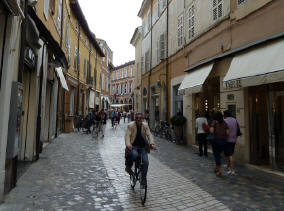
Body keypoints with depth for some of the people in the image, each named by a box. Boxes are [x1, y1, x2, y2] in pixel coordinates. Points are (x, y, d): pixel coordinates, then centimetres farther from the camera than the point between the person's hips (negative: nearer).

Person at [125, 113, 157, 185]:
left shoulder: (145, 126, 0)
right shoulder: (130, 125, -7)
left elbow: (149, 135, -7)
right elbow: (127, 135, -15)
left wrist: (151, 144, -26)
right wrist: (128, 144, -34)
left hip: (143, 147, 3)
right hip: (133, 146, -3)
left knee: (146, 162, -10)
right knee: (134, 155, -34)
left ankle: (143, 179, 11)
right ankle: (128, 167, -2)